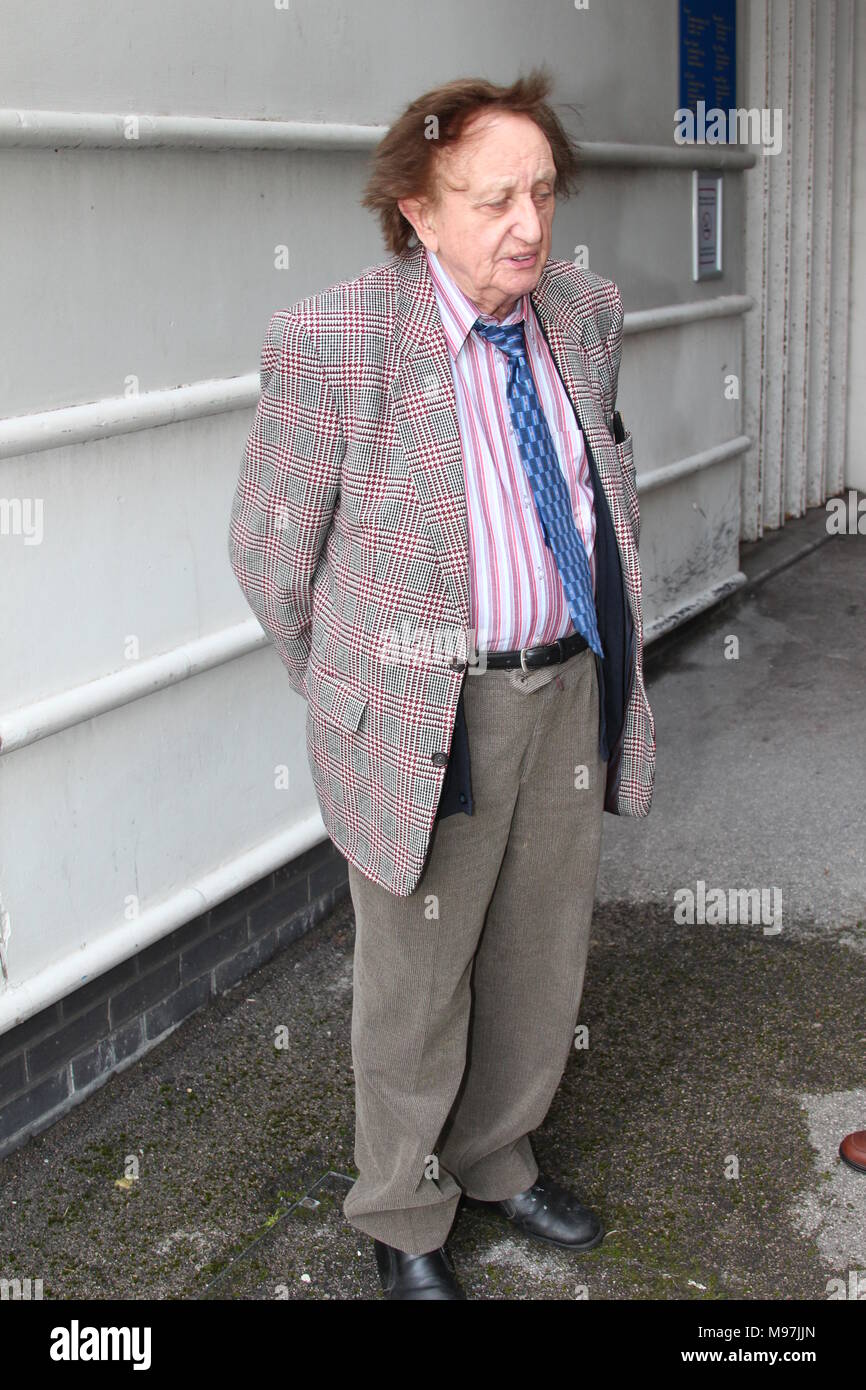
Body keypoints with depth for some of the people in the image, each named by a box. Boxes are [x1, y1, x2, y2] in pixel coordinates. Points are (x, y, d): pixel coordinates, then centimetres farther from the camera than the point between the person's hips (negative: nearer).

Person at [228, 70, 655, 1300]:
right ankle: (403, 1216, 36)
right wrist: (350, 694, 4)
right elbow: (271, 547, -8)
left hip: (569, 695, 6)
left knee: (541, 963, 20)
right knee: (416, 983, 12)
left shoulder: (585, 312, -1)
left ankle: (494, 1157, 46)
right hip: (425, 715, -5)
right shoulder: (332, 342, -19)